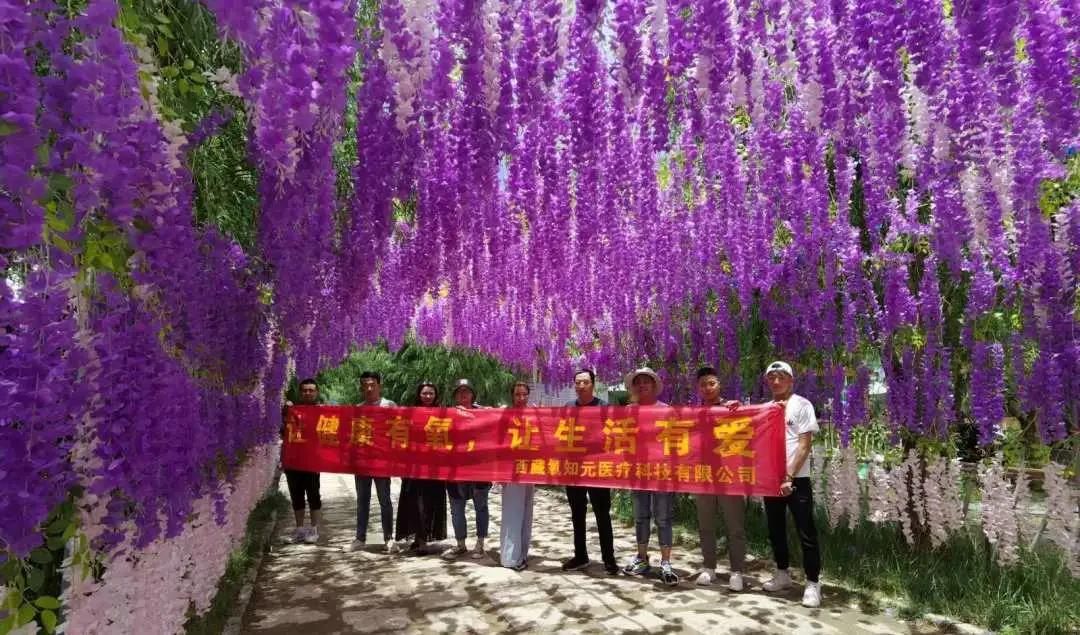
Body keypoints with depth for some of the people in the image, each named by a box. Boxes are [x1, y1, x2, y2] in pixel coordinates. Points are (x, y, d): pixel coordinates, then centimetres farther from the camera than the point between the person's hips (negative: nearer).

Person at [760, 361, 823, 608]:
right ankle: (782, 574, 30)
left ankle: (812, 583, 8)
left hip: (796, 479, -5)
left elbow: (805, 444, -9)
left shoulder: (802, 405, -4)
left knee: (806, 533, -1)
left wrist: (789, 477, -14)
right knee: (775, 530, 15)